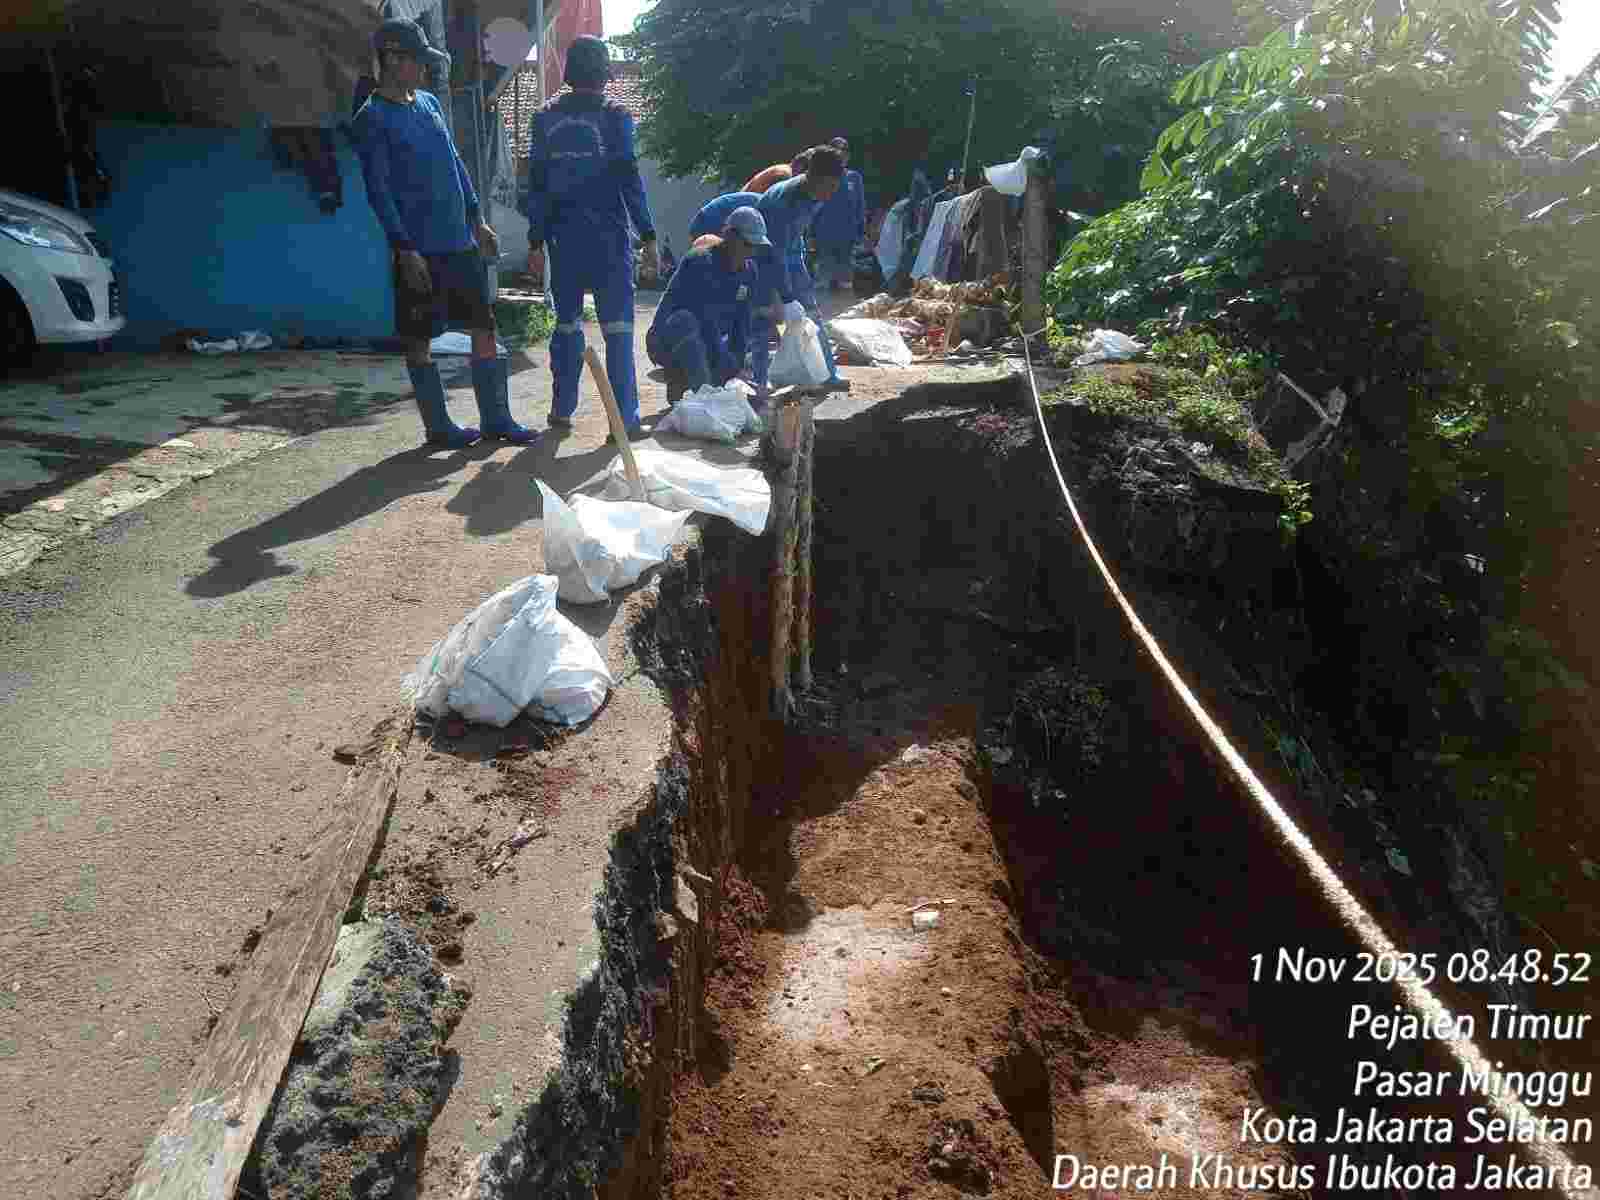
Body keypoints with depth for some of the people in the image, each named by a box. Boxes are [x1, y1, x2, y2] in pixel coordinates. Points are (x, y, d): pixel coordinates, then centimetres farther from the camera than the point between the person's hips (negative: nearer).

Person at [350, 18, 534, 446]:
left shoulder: (428, 102, 14)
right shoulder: (372, 119, -6)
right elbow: (378, 190, -11)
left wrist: (476, 220, 15)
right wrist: (405, 249, -16)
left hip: (461, 242, 7)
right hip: (419, 250, -7)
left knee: (484, 327, 5)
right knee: (418, 339, 1)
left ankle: (496, 419, 12)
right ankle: (437, 426, 10)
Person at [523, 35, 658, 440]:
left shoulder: (545, 118, 8)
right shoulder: (614, 116, -2)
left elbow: (537, 185, 7)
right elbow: (629, 180, -8)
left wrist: (536, 241, 11)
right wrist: (648, 237, -6)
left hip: (565, 239, 4)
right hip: (609, 239, -3)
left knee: (566, 323, 14)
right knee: (617, 328, -2)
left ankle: (562, 410, 18)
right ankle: (625, 419, -4)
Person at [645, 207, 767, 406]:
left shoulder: (748, 270, 2)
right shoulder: (701, 262, -21)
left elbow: (741, 322, 1)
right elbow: (706, 320, -27)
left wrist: (737, 364, -8)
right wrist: (725, 364, -30)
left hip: (710, 343, 7)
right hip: (667, 342, -6)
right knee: (686, 321, -41)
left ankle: (681, 379, 10)